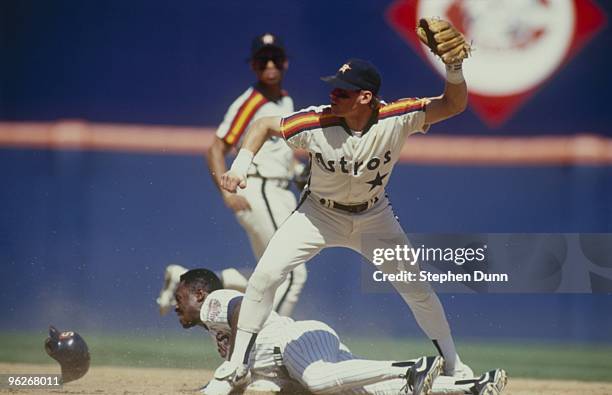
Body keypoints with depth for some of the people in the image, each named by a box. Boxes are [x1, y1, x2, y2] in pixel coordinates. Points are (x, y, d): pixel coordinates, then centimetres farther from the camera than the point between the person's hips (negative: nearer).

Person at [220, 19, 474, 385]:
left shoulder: (396, 118, -27)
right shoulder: (317, 123, -28)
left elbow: (454, 105, -32)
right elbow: (265, 124, -14)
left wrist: (454, 68, -51)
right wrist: (241, 164, -29)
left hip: (373, 217, 0)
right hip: (319, 213, 0)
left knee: (417, 288, 1)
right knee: (265, 275, -13)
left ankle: (455, 366, 19)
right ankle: (236, 367, -1)